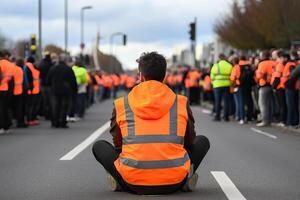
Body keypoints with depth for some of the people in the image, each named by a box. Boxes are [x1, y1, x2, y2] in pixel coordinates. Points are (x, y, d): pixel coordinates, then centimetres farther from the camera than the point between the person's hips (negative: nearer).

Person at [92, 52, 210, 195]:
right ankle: (185, 179, 6)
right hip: (174, 184, 0)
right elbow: (189, 142, 17)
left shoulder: (121, 105, 5)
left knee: (99, 146, 25)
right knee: (202, 141, 25)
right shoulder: (181, 103, 5)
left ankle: (121, 183, 4)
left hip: (133, 184, 0)